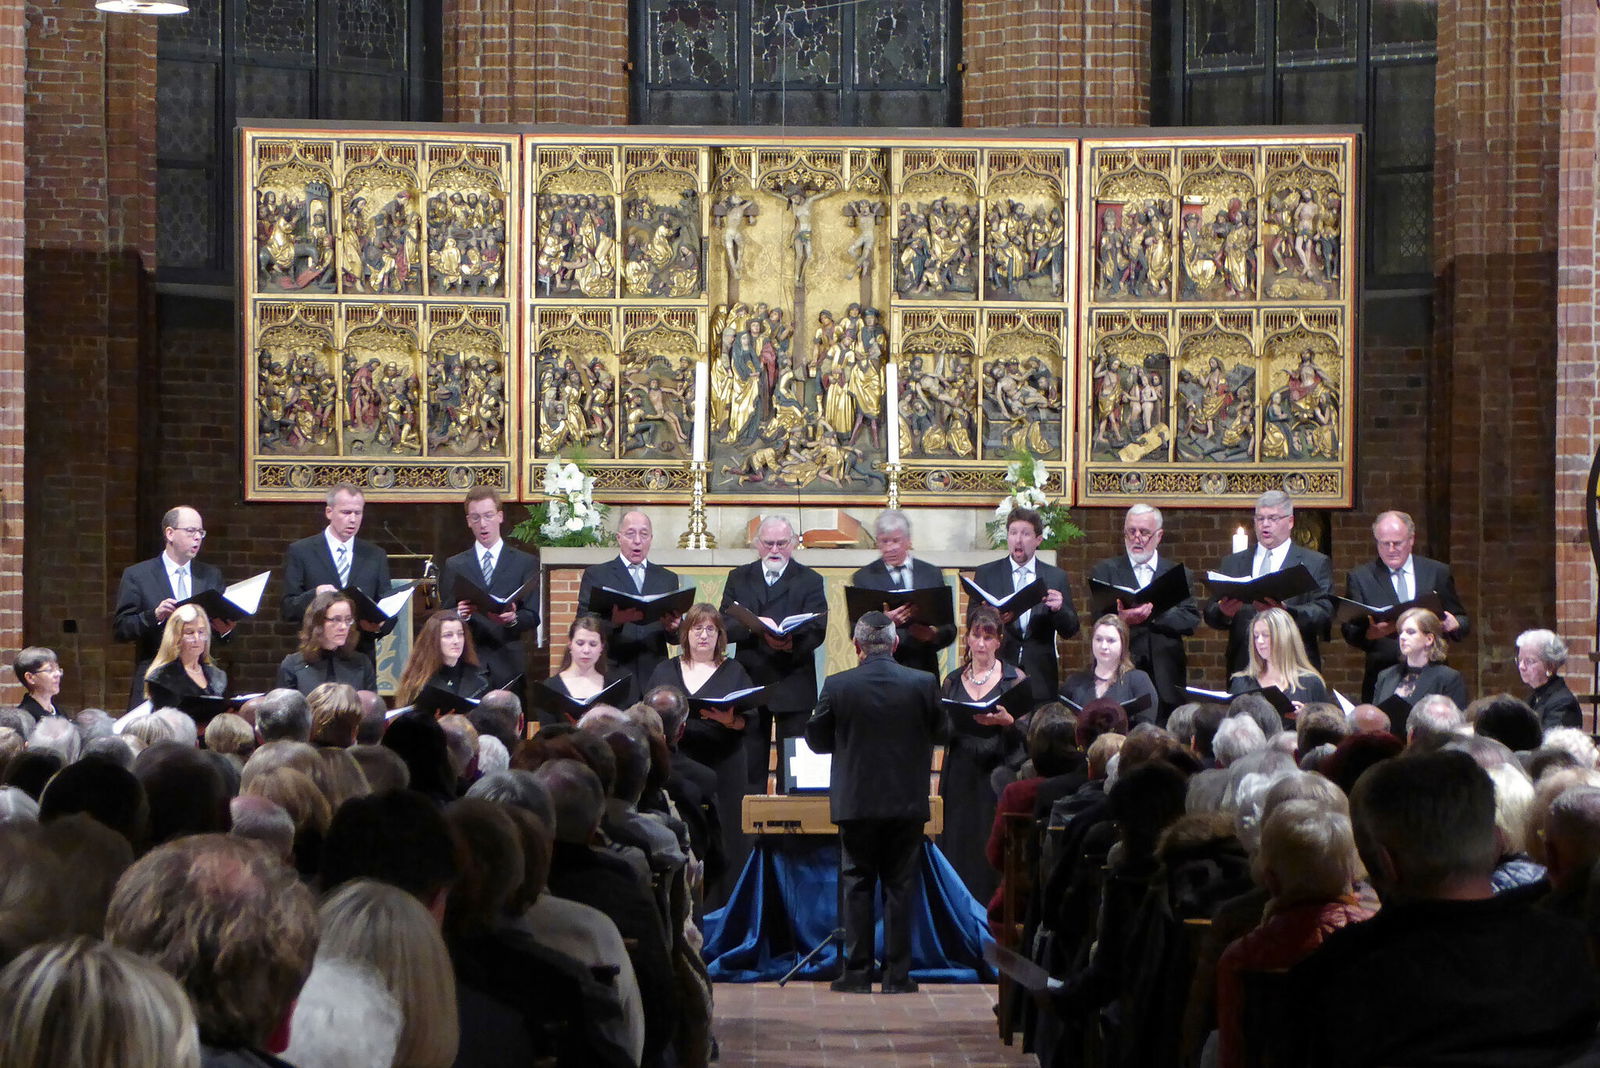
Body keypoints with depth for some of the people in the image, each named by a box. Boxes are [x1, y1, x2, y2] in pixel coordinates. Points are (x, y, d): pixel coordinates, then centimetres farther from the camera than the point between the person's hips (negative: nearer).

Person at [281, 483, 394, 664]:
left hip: (362, 656, 2)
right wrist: (314, 595, -21)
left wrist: (379, 626, -12)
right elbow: (288, 609, -1)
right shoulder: (301, 552, 3)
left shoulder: (376, 556, 12)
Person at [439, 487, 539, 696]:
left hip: (508, 665, 0)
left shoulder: (525, 563, 11)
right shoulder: (454, 566, 14)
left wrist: (513, 618, -18)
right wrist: (459, 615, -13)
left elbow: (533, 616, 3)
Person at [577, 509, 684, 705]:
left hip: (654, 676, 2)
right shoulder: (595, 575, 9)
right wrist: (613, 620, -21)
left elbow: (677, 638, 14)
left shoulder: (667, 579, 17)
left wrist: (672, 628, -9)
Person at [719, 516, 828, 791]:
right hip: (749, 683, 2)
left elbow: (817, 631, -8)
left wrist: (792, 644, -28)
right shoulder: (739, 578, 11)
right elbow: (725, 626, 1)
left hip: (793, 684, -2)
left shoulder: (809, 580, 3)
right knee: (749, 764, 5)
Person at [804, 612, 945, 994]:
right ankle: (897, 975, 5)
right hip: (907, 802, 1)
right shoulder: (923, 684, -6)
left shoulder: (837, 686, -8)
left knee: (857, 887, 7)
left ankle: (857, 973, 6)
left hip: (856, 802, -1)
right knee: (899, 887, 6)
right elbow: (939, 732, 7)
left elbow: (816, 739, 1)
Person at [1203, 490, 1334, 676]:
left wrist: (1285, 611, -21)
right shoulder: (1232, 563, 18)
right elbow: (1210, 615, 12)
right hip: (1243, 666, 2)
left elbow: (1324, 613, -4)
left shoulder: (1316, 564, 9)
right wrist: (1223, 612, -12)